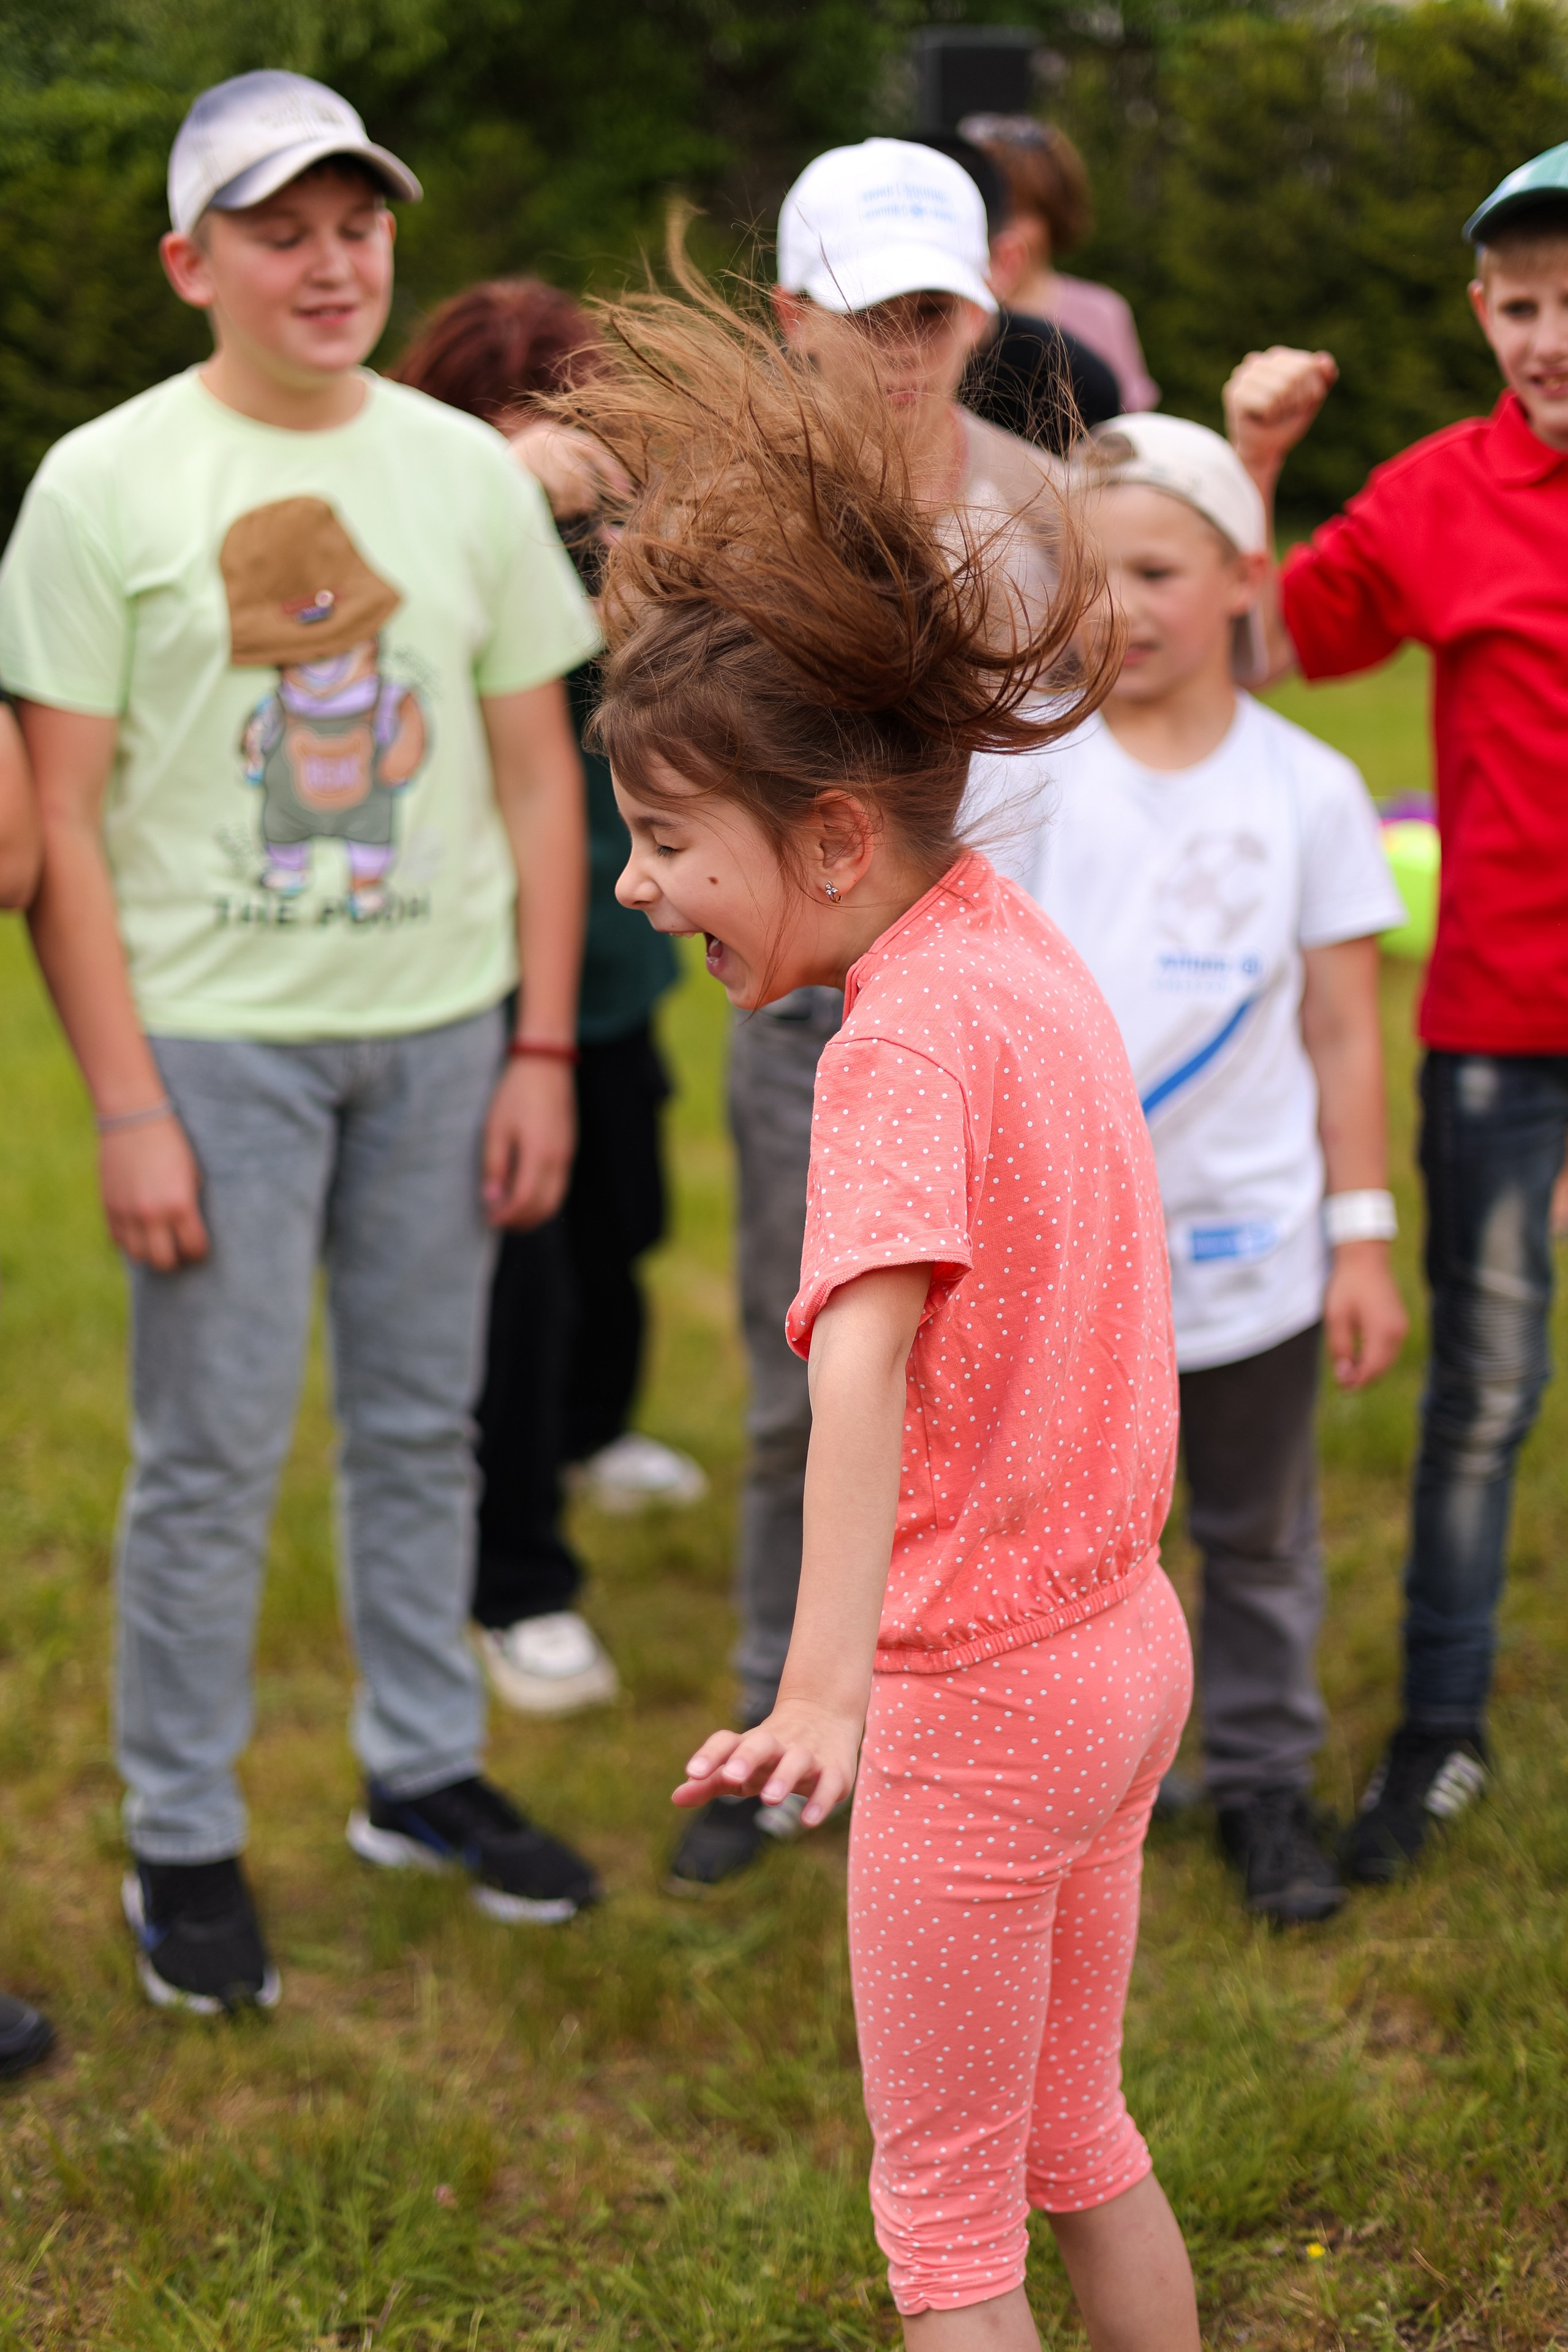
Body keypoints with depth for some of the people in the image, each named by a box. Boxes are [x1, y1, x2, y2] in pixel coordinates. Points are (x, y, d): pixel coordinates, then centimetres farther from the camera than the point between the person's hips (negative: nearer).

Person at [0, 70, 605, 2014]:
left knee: (419, 1427, 14)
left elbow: (536, 778, 9)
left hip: (437, 1026, 4)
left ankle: (424, 1773, 30)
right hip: (217, 1034, -3)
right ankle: (182, 1843, 16)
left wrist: (541, 1051, 4)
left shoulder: (468, 471, 5)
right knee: (210, 1458, 2)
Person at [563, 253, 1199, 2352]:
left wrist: (823, 1691, -48)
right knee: (1075, 2135, 25)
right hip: (1126, 1640, 9)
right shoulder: (1027, 950, 2)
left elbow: (866, 1358, -38)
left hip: (980, 1696, -9)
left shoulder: (901, 1040, -23)